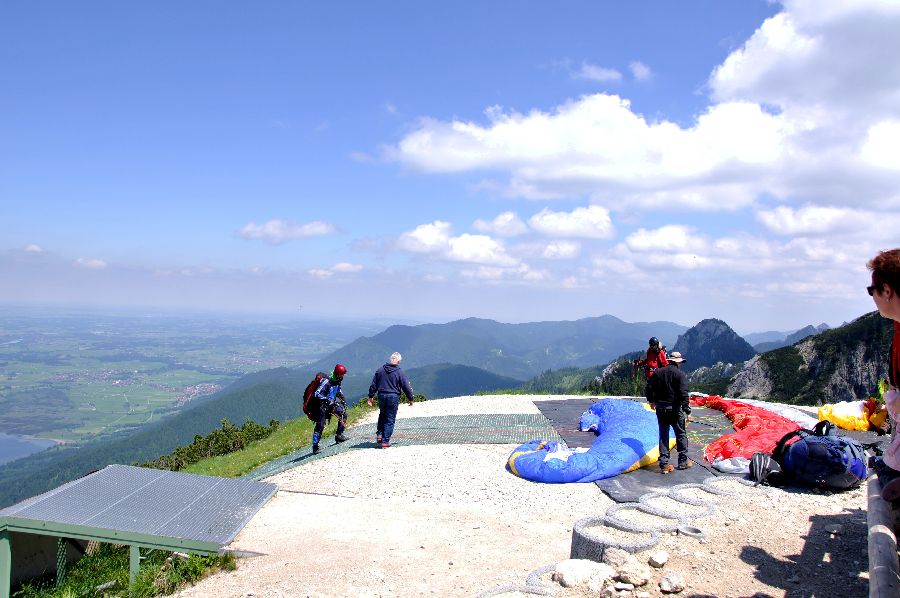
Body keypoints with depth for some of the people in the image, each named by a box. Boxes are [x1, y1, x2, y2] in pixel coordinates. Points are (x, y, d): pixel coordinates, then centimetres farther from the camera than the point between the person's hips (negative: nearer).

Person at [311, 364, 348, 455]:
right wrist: (327, 399, -37)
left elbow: (339, 391, 23)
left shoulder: (338, 381, 2)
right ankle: (315, 446, -5)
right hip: (322, 405, -8)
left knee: (343, 413, -2)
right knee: (320, 426, -11)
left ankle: (339, 435, 6)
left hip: (332, 403, 8)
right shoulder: (326, 381, -23)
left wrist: (342, 400, 9)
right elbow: (317, 394, -28)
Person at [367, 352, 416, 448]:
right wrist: (410, 399, 7)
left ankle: (379, 434, 15)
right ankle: (385, 441, 2)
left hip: (381, 396, 4)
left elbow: (374, 384, 7)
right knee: (390, 420, 3)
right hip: (393, 397, -4)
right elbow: (406, 387, -4)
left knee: (382, 415, 25)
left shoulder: (380, 370, 4)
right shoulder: (399, 372, -7)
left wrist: (371, 396, 15)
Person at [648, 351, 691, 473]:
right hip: (674, 409, -4)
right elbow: (683, 394, -16)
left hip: (660, 409, 5)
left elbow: (650, 389, 14)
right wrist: (687, 411, -13)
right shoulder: (680, 374, -10)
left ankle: (664, 464, 7)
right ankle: (683, 461, 18)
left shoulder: (657, 372, 6)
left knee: (663, 435, 9)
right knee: (681, 434, 11)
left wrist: (652, 401, 31)